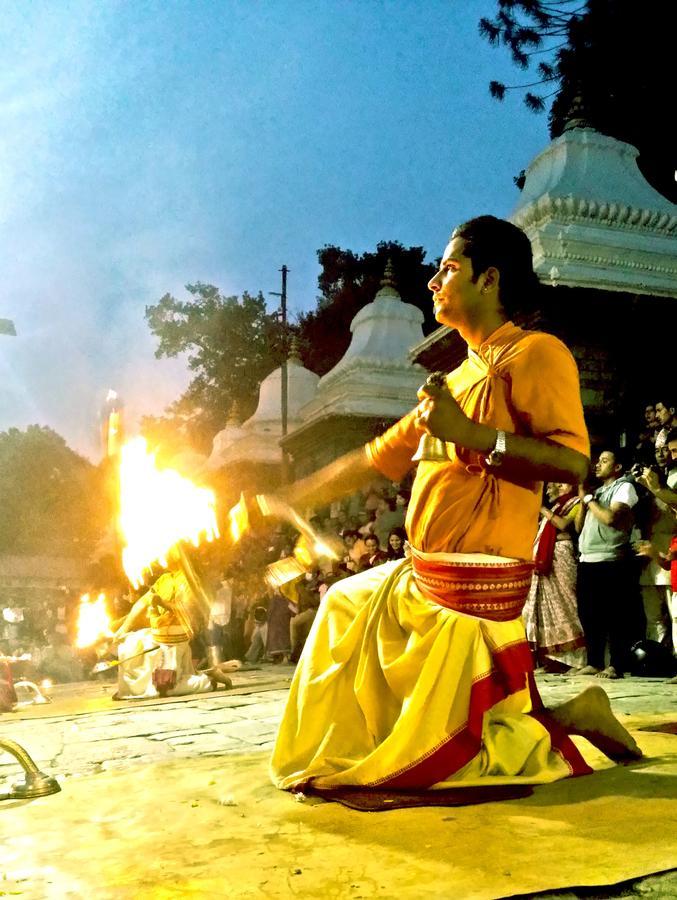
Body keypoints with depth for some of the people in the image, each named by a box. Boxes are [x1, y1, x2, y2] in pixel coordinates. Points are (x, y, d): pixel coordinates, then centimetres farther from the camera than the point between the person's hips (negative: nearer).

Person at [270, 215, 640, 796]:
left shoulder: (536, 354, -10)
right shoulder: (457, 379, 16)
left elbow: (572, 464, -23)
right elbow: (372, 461, 19)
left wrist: (470, 434, -22)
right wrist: (280, 503, 20)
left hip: (478, 587, -9)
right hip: (420, 577, 9)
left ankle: (564, 721, 12)